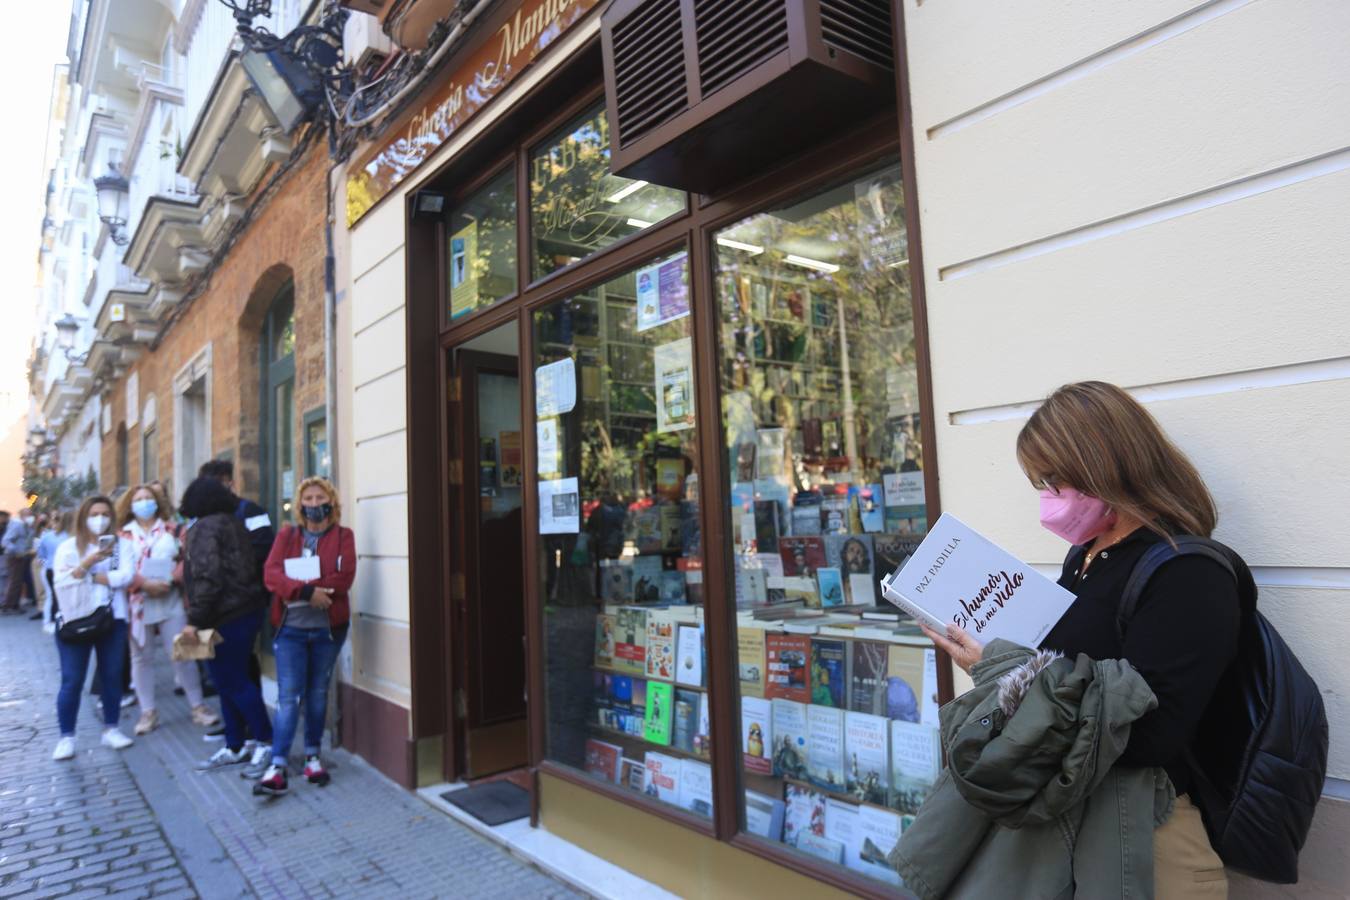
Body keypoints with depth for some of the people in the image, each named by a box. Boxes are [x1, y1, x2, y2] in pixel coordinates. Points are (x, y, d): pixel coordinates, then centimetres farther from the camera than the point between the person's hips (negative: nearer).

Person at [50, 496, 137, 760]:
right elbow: (61, 581, -9)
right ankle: (66, 737, 11)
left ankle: (111, 729, 20)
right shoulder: (69, 546, 2)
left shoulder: (121, 545, 4)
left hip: (112, 619, 1)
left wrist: (90, 576, -12)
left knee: (112, 676, 8)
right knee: (72, 681, 0)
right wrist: (87, 563, -21)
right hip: (76, 621, -1)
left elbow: (126, 576, -10)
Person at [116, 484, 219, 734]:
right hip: (138, 603, 1)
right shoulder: (123, 535, 6)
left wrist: (170, 581, -15)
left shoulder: (172, 530, 8)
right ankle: (148, 712, 18)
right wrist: (145, 584, -17)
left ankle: (198, 707, 9)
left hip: (171, 600, 0)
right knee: (142, 657, 8)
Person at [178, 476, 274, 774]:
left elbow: (207, 577, -20)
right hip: (246, 611, 9)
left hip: (225, 617, -9)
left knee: (232, 683, -1)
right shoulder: (234, 524, 16)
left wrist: (194, 620, -19)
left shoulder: (204, 527, -11)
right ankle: (235, 746, 22)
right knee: (233, 681, 15)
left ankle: (266, 740, 5)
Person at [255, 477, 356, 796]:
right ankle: (277, 767, -2)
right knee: (288, 697, -4)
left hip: (328, 627, 0)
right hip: (291, 628, 0)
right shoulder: (287, 535, 6)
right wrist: (308, 591, -24)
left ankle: (313, 757, 23)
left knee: (317, 694, 11)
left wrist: (297, 585, -17)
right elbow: (272, 574, -9)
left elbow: (344, 578, -12)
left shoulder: (342, 536, 2)